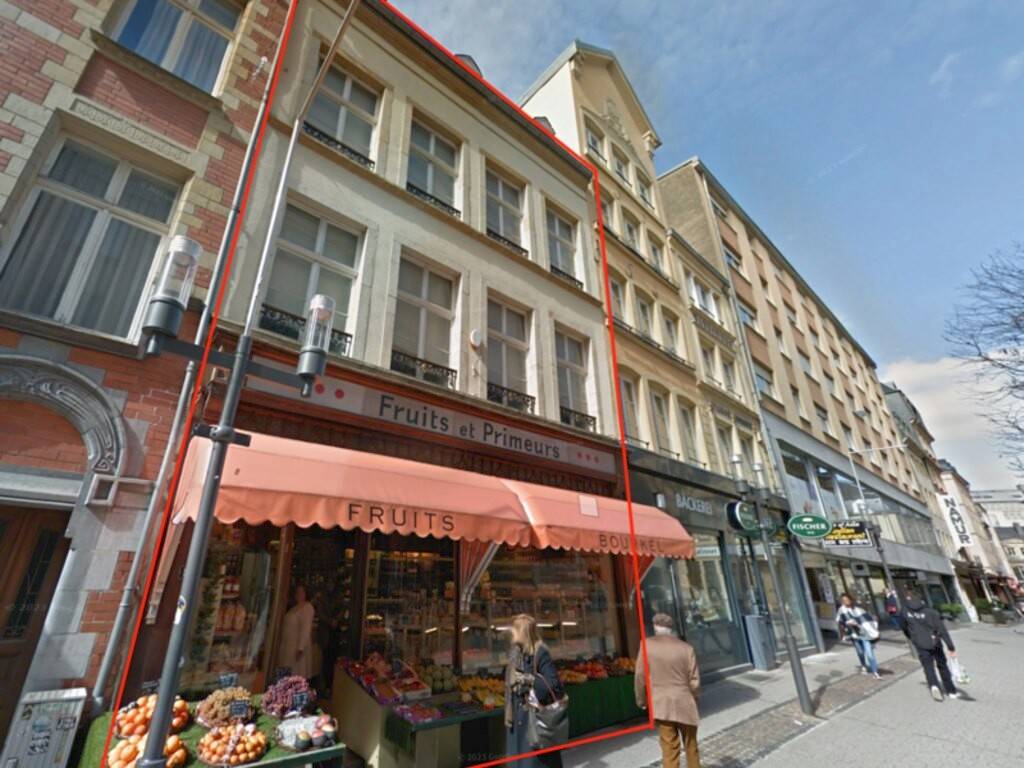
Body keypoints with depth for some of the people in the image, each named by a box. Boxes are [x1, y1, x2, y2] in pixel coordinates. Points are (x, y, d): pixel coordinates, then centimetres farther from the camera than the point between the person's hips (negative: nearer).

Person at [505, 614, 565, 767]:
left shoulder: (541, 653, -18)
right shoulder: (515, 653, 3)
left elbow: (554, 683, -21)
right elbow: (510, 685, 9)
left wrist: (528, 679, -22)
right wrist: (509, 713, 8)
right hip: (518, 715, 7)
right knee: (519, 755, 15)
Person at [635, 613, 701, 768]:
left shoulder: (647, 645, -7)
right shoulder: (686, 648, -6)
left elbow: (640, 675, -5)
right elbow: (694, 681, -2)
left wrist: (641, 700, 9)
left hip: (661, 704, -1)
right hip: (684, 703, 1)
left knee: (669, 748, 7)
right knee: (691, 745, 20)